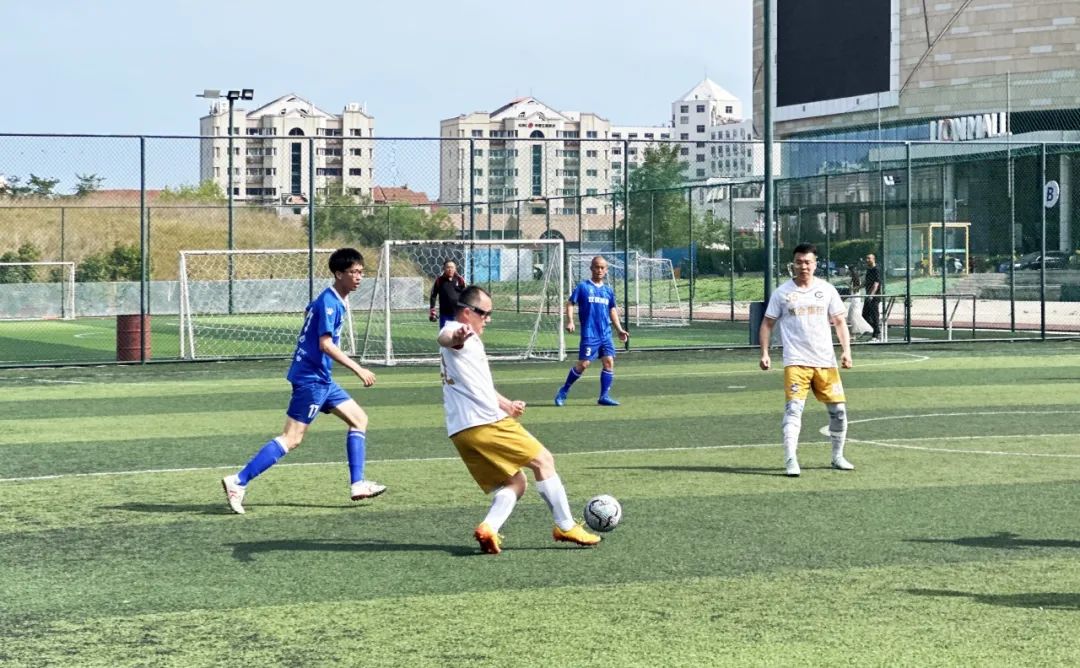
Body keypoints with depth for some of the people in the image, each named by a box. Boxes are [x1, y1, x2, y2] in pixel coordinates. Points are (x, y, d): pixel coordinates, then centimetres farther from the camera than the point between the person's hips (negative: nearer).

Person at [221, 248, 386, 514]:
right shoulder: (330, 302, -16)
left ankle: (357, 484, 13)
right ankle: (238, 482, -12)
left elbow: (308, 312, 32)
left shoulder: (331, 300, 13)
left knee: (359, 419, 12)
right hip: (310, 378, -10)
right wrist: (358, 369, -23)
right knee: (292, 438, -11)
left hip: (321, 379, 10)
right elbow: (326, 344, -24)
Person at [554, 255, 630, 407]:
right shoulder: (583, 287, -1)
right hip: (589, 334, -5)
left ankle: (604, 396, 3)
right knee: (584, 363, -8)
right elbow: (570, 303, -2)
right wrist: (570, 321, -16)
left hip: (606, 334, 5)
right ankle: (563, 391, 9)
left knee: (609, 361, -4)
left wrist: (620, 330, 18)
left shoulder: (608, 290, 13)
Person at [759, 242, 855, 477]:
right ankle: (790, 461, -19)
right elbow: (767, 323, 7)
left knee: (839, 409, 4)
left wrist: (846, 350, -1)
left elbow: (839, 322, 11)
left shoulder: (827, 290, 8)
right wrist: (764, 353, -3)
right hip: (796, 361, -3)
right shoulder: (782, 292, 3)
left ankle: (838, 456, 23)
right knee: (794, 408, -16)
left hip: (826, 361, 3)